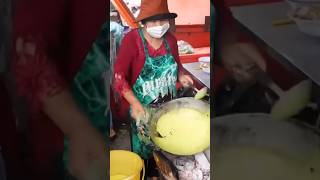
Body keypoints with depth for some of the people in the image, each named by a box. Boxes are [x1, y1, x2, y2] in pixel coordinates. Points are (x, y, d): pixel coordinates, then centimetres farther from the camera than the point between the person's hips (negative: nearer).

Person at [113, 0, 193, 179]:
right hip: (143, 107, -4)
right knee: (144, 146, 11)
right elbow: (119, 76, -18)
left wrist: (181, 76, -8)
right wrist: (134, 103, -27)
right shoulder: (132, 39, -17)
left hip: (168, 105, 5)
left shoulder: (170, 38, -2)